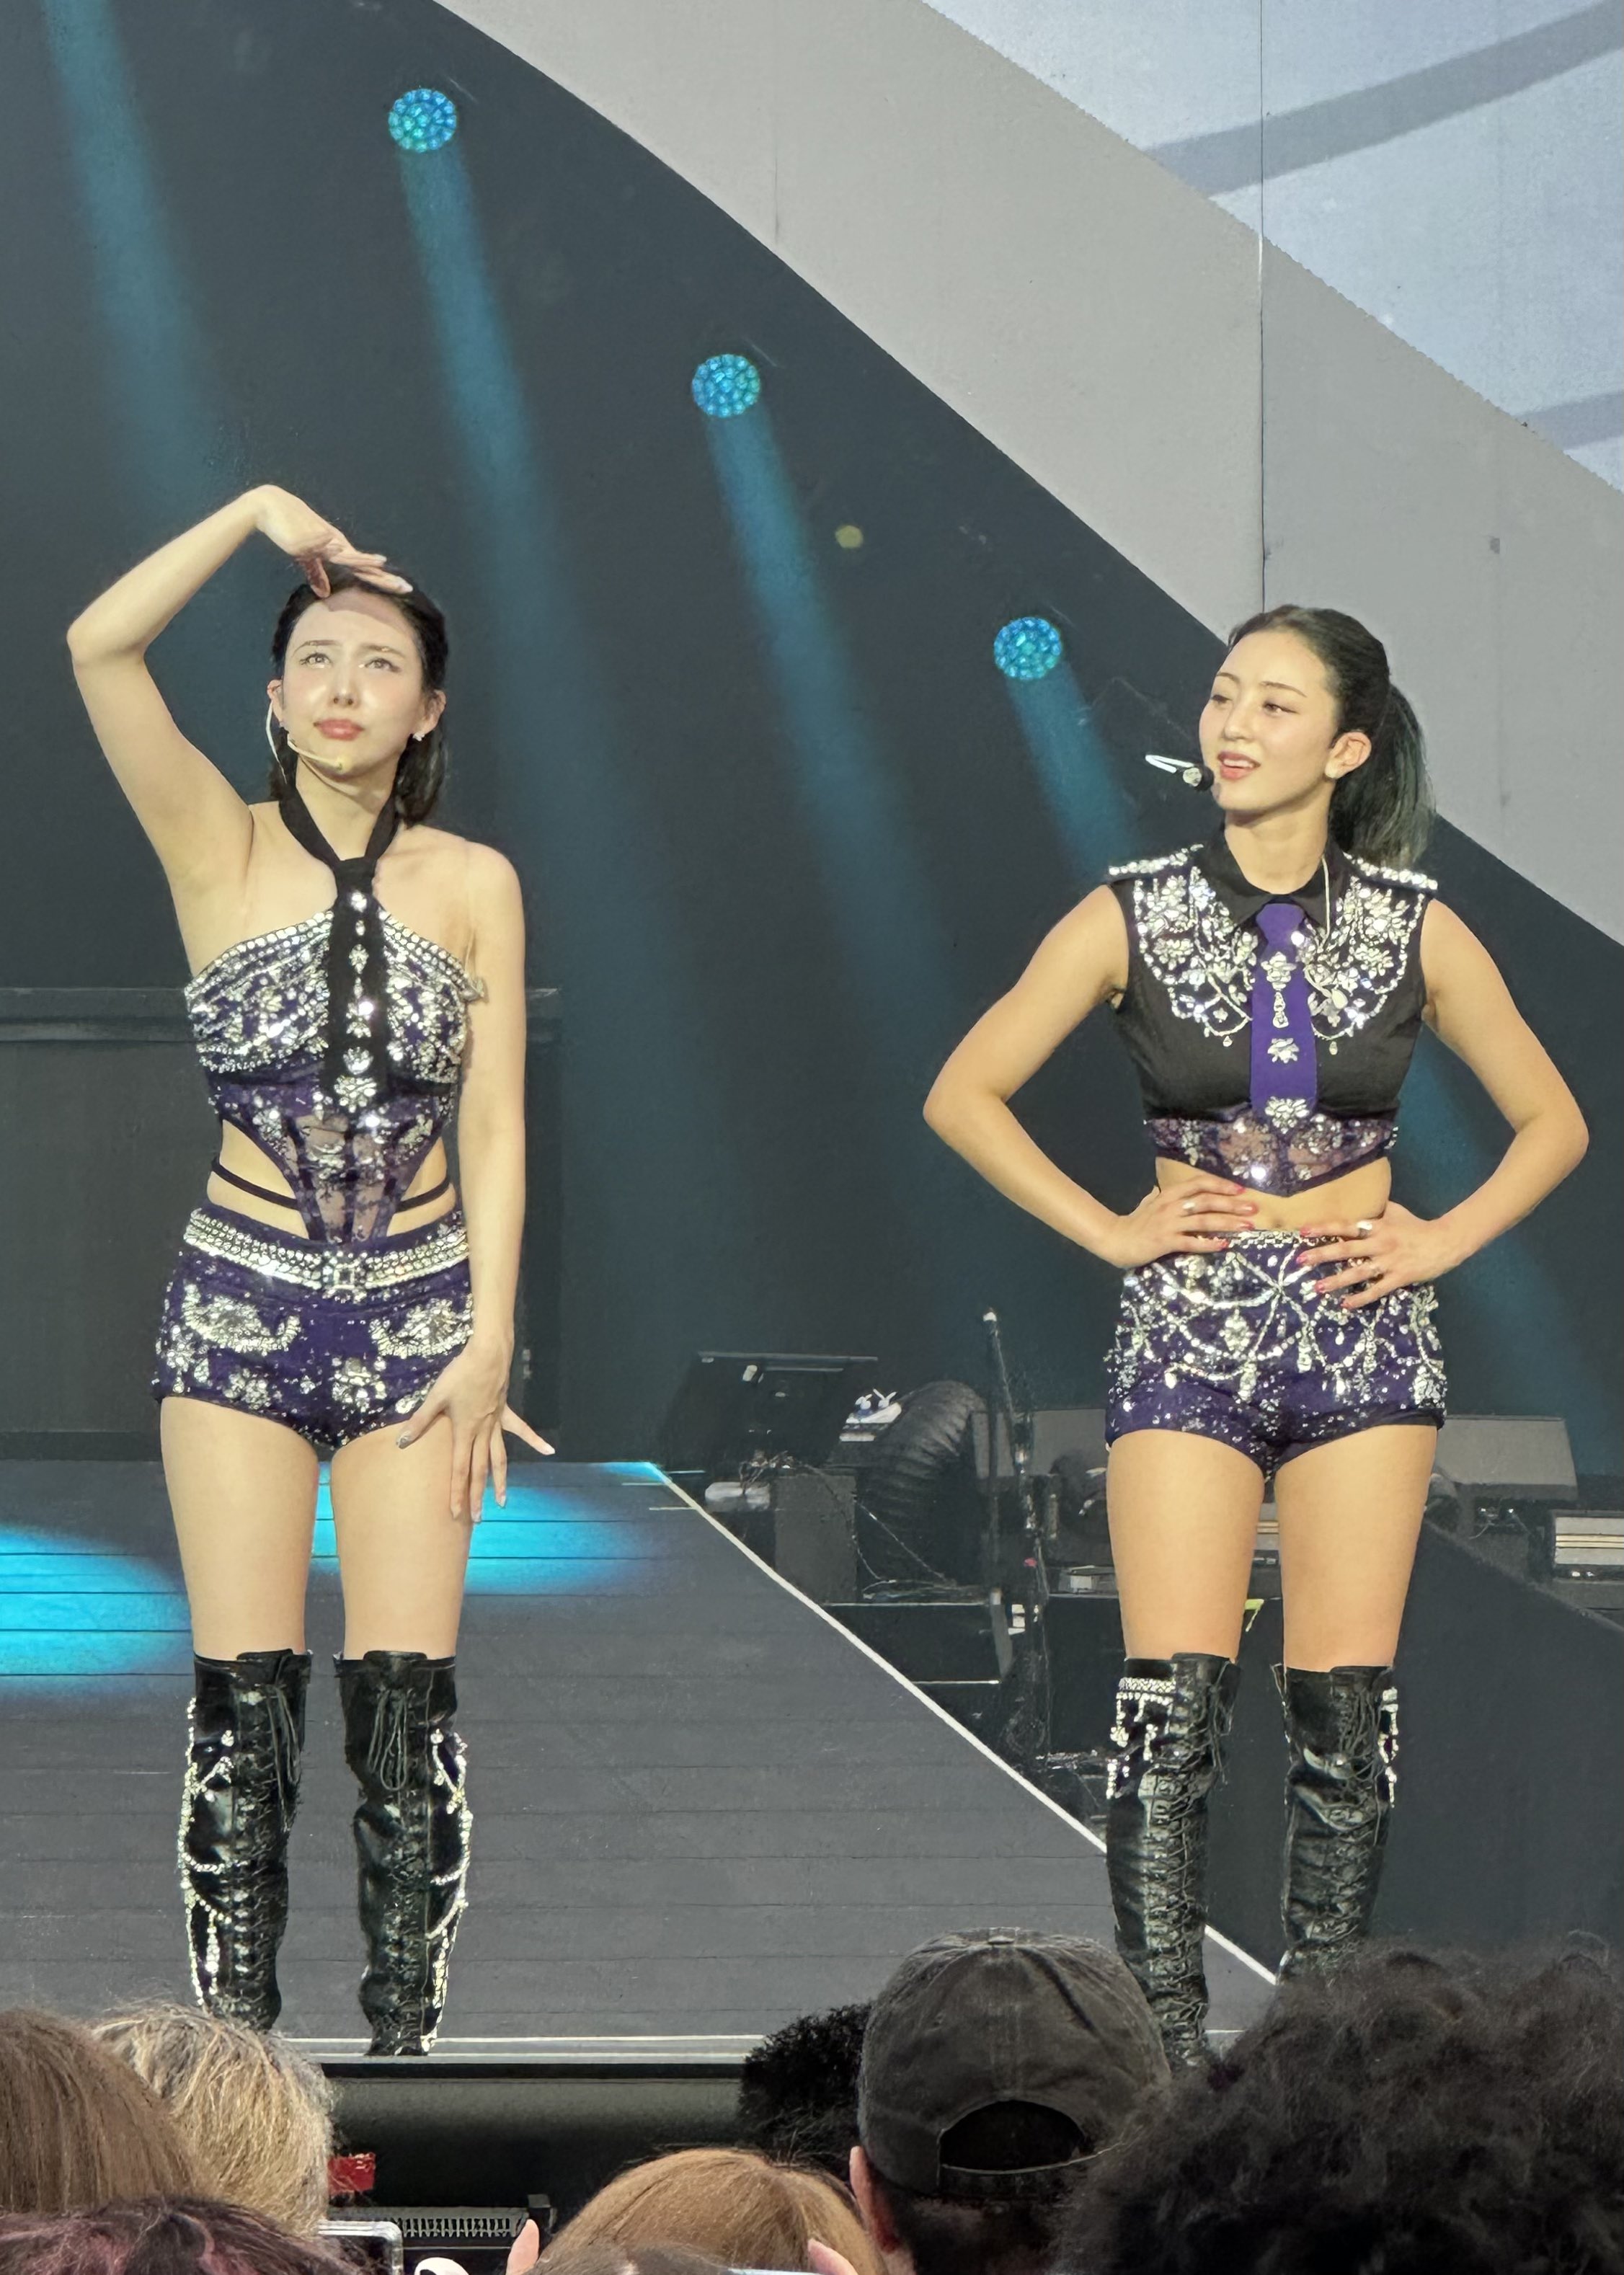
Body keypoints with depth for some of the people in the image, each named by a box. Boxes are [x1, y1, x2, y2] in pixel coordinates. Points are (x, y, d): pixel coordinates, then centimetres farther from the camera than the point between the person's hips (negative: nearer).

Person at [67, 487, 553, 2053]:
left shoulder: (473, 884, 5)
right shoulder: (219, 852, 1)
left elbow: (495, 1131, 4)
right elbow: (99, 646, -13)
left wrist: (489, 1338, -4)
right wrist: (260, 515, -12)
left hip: (418, 1305, 1)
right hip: (241, 1297, -1)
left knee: (406, 1693, -3)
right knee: (245, 1690, -3)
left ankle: (403, 2044, 1)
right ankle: (233, 2049, 1)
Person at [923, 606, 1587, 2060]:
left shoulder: (1415, 930, 3)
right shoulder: (1135, 919, 1)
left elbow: (1552, 1124, 13)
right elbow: (964, 1096, 6)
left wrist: (1441, 1241, 1)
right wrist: (1107, 1228, 0)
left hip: (1362, 1332, 1)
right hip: (1190, 1329, -1)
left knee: (1346, 1705, 1)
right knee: (1174, 1698, -9)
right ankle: (1166, 2034, -7)